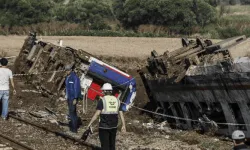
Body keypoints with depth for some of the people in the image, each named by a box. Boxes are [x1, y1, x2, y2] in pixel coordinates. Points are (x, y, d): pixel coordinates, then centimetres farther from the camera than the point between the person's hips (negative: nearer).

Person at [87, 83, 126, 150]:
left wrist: (90, 123, -9)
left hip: (104, 127, -5)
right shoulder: (117, 100, 6)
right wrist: (123, 125, 11)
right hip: (114, 127, 5)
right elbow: (121, 114, 5)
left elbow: (97, 113, -14)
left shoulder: (102, 100, -8)